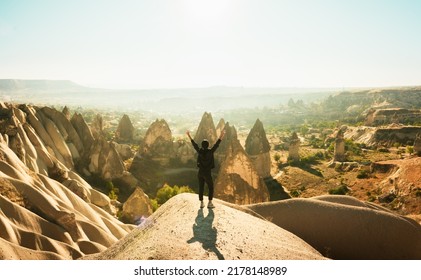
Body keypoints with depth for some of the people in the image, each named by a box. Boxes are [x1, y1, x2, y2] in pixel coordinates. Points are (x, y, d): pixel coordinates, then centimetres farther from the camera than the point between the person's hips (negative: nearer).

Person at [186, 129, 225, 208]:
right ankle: (210, 203, 4)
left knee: (201, 188, 11)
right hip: (207, 173, -3)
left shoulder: (199, 151, -4)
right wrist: (221, 136, -9)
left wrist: (189, 135, 16)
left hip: (200, 172, 4)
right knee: (211, 188, 9)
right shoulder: (210, 151, -12)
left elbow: (194, 144, 6)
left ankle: (201, 203, 15)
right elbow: (217, 144, -12)